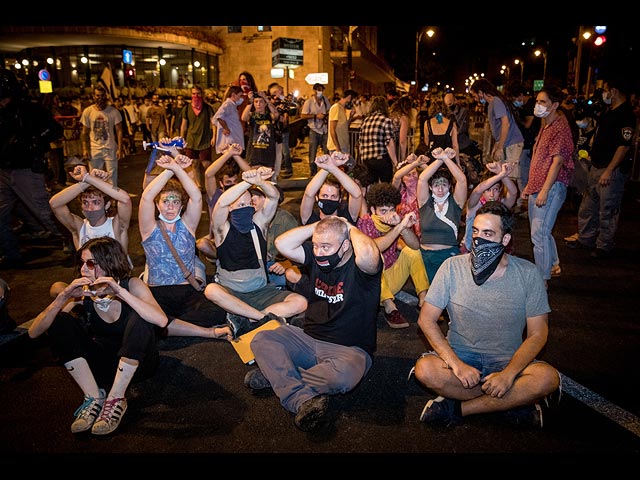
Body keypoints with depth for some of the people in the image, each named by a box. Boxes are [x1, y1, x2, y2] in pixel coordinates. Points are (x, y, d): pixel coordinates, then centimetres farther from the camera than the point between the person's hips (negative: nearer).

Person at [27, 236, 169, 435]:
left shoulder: (132, 285, -18)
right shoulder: (81, 292, -11)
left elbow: (161, 321, -36)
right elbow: (34, 333, -15)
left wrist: (120, 291, -38)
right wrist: (64, 297, -29)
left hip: (137, 362, -3)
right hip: (105, 364, 3)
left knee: (138, 318, -33)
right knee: (61, 321, -16)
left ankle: (116, 399, -22)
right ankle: (94, 397, -15)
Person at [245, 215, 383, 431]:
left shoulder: (360, 265, -12)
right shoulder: (315, 257, 8)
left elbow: (367, 254, -38)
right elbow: (282, 243, -3)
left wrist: (350, 228, -17)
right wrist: (319, 225, -4)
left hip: (349, 349, -6)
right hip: (307, 338, 6)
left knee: (343, 375, -39)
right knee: (262, 340, -14)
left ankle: (275, 375, -19)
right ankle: (304, 400, -30)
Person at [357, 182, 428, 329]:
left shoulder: (397, 220, -5)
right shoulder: (364, 223, -17)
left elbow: (416, 245, -17)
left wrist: (403, 226, -36)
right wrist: (400, 227, -40)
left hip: (392, 280, 5)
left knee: (411, 250, -7)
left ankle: (424, 299, -11)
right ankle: (389, 306, -28)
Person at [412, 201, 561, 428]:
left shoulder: (528, 274, -6)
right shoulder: (452, 267, -7)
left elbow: (537, 334, -6)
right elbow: (426, 319, -8)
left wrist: (508, 374, -22)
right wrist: (457, 364, -21)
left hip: (508, 360, 0)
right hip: (459, 355, 0)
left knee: (548, 378, -29)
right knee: (425, 369, -30)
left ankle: (457, 408, -16)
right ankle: (514, 402, -12)